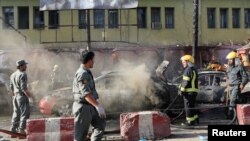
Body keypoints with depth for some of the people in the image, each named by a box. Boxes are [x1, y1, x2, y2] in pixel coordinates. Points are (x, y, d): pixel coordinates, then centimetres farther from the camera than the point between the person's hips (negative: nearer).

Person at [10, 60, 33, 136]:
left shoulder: (13, 75, 11)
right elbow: (24, 88, -21)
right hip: (22, 96, -8)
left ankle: (13, 130, 15)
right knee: (25, 113, -4)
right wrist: (29, 97, -19)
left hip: (15, 96, 9)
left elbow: (11, 87, 16)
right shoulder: (23, 75, -15)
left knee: (16, 113, 14)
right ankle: (21, 130, -9)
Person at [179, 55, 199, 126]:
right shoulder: (194, 69, 20)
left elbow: (185, 81, -18)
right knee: (192, 106, 17)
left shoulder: (188, 69, -12)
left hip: (189, 91, -10)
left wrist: (182, 90, -14)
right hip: (194, 90, 10)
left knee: (188, 107, -5)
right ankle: (195, 119, 22)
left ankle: (190, 121, -3)